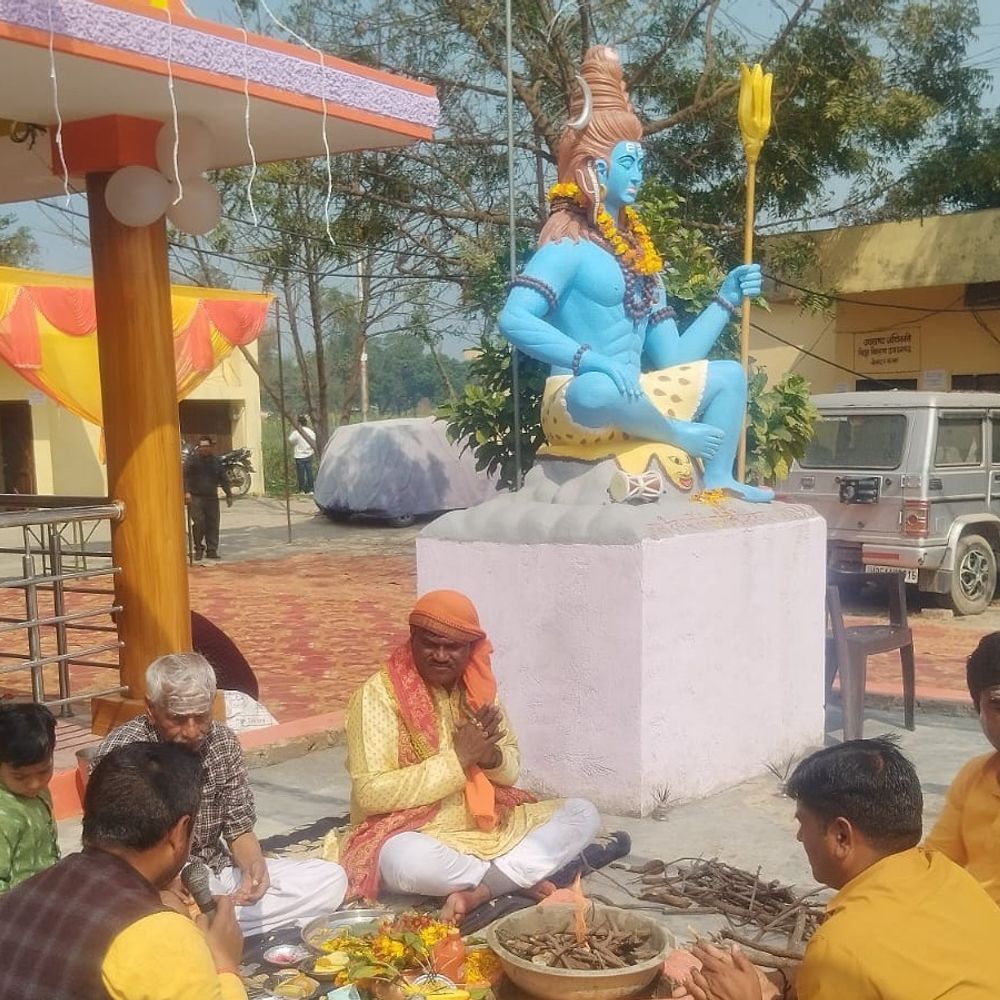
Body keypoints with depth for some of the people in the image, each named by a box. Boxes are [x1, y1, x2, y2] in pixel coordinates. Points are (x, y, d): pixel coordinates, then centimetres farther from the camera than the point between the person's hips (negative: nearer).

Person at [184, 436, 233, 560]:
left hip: (212, 497, 4)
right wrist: (186, 492, -20)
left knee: (213, 524, 2)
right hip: (195, 497, -4)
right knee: (198, 523, -10)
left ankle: (212, 550, 9)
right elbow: (184, 476, -8)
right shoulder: (192, 459, -1)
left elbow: (223, 479, 16)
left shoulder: (216, 460, 10)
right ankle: (199, 548, 6)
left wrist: (229, 495, 13)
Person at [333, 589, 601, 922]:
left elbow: (511, 769, 9)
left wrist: (491, 756, -16)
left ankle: (476, 892, -20)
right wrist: (457, 758, -23)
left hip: (487, 826, 6)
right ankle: (521, 877, -15)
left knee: (583, 814, -7)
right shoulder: (379, 693, -14)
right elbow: (371, 794, -20)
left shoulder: (478, 686, 3)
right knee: (406, 861, -40)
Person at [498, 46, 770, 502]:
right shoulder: (569, 242, -6)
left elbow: (671, 359, 14)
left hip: (634, 401, 9)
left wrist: (727, 300, 10)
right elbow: (514, 319, -23)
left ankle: (717, 480, -6)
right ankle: (680, 437, -11)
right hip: (578, 401, -9)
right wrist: (591, 359, -31)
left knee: (728, 374, 13)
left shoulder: (638, 250, 18)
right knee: (598, 387, -41)